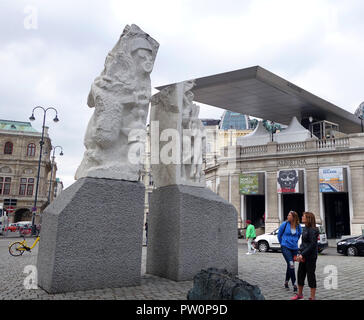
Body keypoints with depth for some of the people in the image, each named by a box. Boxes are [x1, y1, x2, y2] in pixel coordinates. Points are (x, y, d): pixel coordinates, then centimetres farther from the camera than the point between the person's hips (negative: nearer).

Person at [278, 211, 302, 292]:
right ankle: (294, 285, -12)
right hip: (285, 247, -4)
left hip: (294, 248, 4)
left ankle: (286, 282, 30)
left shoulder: (298, 226, 0)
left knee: (290, 266, 12)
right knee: (291, 265, -16)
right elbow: (279, 235, 7)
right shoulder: (285, 224, -7)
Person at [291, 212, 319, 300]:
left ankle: (312, 297, 13)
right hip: (303, 256, 9)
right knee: (300, 274, 14)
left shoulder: (312, 230, -16)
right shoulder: (306, 229, 11)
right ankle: (299, 294, 29)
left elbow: (313, 245, -21)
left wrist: (303, 254, -21)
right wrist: (299, 253, 7)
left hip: (310, 257, -9)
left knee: (310, 275, 1)